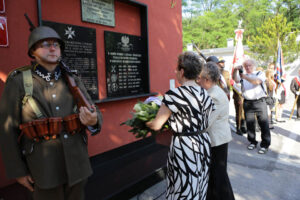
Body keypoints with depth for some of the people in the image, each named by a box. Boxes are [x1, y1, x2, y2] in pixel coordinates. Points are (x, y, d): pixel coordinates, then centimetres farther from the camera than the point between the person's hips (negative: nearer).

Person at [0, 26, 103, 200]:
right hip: (44, 168, -3)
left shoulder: (73, 80, 4)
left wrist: (93, 121, -23)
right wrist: (17, 171, -3)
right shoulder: (18, 81, -6)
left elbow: (95, 114, 2)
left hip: (77, 163, 4)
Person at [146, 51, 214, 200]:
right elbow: (204, 123, 12)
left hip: (184, 148, -7)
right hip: (204, 145, 7)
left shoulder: (174, 94, -21)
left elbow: (156, 125, -16)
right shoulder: (206, 94, 2)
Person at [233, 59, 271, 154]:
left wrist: (245, 77, -26)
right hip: (247, 103, 3)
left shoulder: (260, 73, 5)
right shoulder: (242, 75, 14)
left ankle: (265, 144, 8)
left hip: (260, 102, -2)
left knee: (264, 124, -1)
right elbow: (235, 79, -7)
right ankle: (252, 142, 23)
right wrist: (235, 70, -24)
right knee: (249, 124, 8)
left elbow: (257, 81, -16)